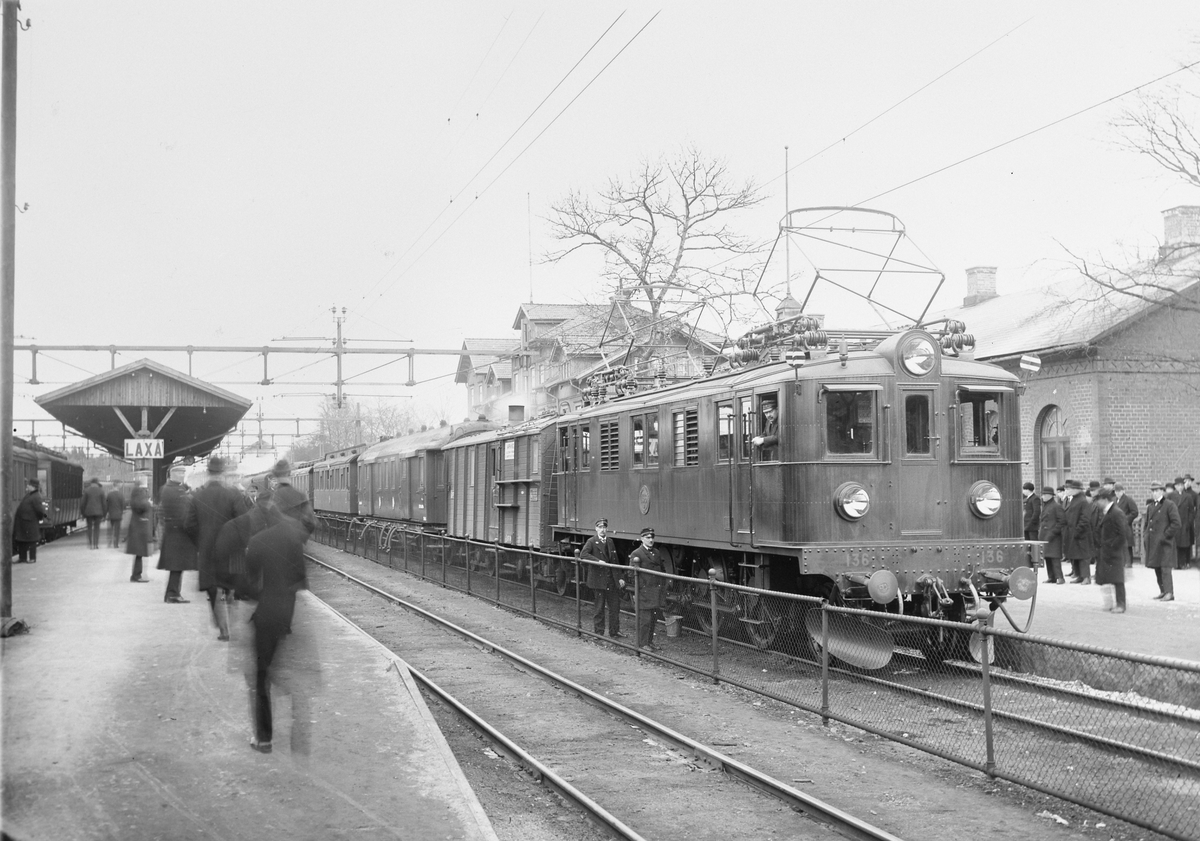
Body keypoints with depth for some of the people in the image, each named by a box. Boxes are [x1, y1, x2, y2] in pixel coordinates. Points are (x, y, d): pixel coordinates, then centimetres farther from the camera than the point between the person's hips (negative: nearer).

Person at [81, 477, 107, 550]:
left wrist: (83, 514, 6)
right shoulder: (101, 491, -2)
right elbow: (103, 503, -1)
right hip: (98, 512, 0)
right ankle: (96, 544, 1)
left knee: (89, 528, 9)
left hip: (89, 512, 0)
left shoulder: (86, 490, -3)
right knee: (97, 528, 7)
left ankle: (90, 544, 5)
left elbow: (84, 502, -2)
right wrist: (104, 515, 6)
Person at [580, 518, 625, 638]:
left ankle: (614, 631, 22)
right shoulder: (592, 541, -6)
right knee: (599, 607, 2)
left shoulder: (610, 542, 12)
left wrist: (619, 577, 12)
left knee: (615, 605, 10)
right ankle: (598, 632, 12)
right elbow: (583, 555, -21)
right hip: (599, 579, -6)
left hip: (612, 579, 6)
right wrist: (598, 561, -28)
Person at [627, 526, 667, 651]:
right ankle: (642, 643, 2)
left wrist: (662, 583, 13)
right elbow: (633, 572, -12)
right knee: (644, 619, -5)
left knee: (652, 619, 12)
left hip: (656, 591, 6)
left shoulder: (657, 553, 14)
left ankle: (650, 641, 21)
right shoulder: (636, 554, -7)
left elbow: (663, 569, 22)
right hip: (643, 591, -6)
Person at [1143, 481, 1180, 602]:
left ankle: (1169, 593, -6)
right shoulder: (1150, 506, 14)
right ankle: (1163, 592, 19)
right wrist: (1146, 537, 12)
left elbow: (1176, 523, -11)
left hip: (1164, 543, -7)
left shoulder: (1169, 505, -7)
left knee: (1165, 568, -9)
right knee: (1157, 568, 10)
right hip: (1152, 543, 7)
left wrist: (1165, 536, -13)